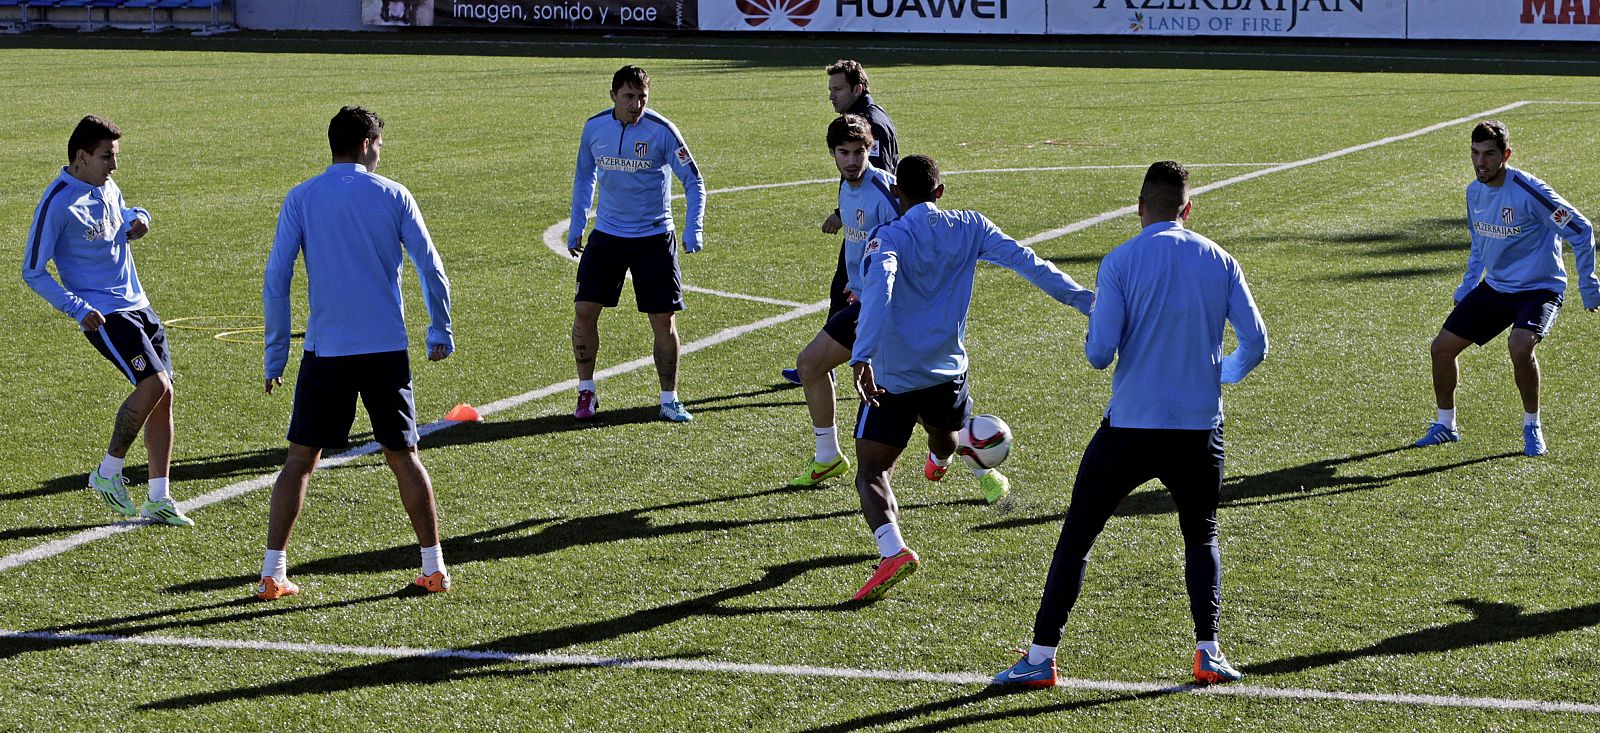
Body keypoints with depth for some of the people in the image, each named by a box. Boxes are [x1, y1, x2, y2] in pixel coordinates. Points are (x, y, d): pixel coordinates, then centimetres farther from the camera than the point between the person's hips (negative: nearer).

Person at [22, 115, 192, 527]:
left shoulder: (108, 187, 9)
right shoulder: (58, 203, -14)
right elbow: (33, 272, -10)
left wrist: (138, 218, 6)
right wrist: (78, 309, -18)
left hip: (136, 305, 8)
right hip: (103, 313, -8)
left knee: (163, 395, 3)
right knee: (154, 385, -21)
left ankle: (158, 500, 9)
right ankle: (108, 474, -2)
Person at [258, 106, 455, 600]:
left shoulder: (301, 199, 1)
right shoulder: (392, 195, 2)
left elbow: (275, 281, -2)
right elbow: (431, 268, 1)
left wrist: (276, 354, 4)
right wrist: (440, 332, 13)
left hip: (325, 352, 0)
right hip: (387, 351, 0)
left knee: (299, 459, 7)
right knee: (403, 455, 11)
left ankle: (273, 572, 1)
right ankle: (434, 567, 14)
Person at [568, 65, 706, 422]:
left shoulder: (662, 131, -11)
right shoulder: (594, 127, -1)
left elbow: (693, 181, -6)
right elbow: (583, 177, 15)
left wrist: (693, 229, -17)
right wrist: (576, 226, 13)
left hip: (654, 238, -2)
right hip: (606, 235, 3)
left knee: (664, 320, -3)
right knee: (584, 310, -5)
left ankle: (669, 400, 12)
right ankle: (586, 393, 12)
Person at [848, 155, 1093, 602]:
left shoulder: (887, 239, -11)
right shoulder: (969, 228, 1)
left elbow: (878, 291, -29)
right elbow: (1027, 262, -1)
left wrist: (862, 358, -39)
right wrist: (1087, 301, 1)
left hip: (892, 379, -5)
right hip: (949, 371, 5)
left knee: (871, 472, -3)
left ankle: (893, 550, -29)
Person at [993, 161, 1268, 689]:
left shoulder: (1120, 263, -7)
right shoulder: (1219, 261, 2)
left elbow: (1099, 354, -11)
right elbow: (1255, 344, 2)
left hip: (1130, 427, -2)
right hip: (1199, 428, 2)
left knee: (1075, 537, 9)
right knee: (1201, 536, 22)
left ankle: (1041, 657, 7)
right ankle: (1208, 652, 7)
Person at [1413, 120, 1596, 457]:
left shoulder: (1528, 191, -21)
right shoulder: (1474, 192, 2)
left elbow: (1581, 230, -14)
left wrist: (1588, 286, -11)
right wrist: (1466, 289, 19)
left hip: (1539, 287, -7)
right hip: (1494, 287, 7)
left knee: (1519, 346, -33)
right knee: (1442, 348, 1)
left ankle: (1532, 428, -12)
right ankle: (1445, 425, 22)